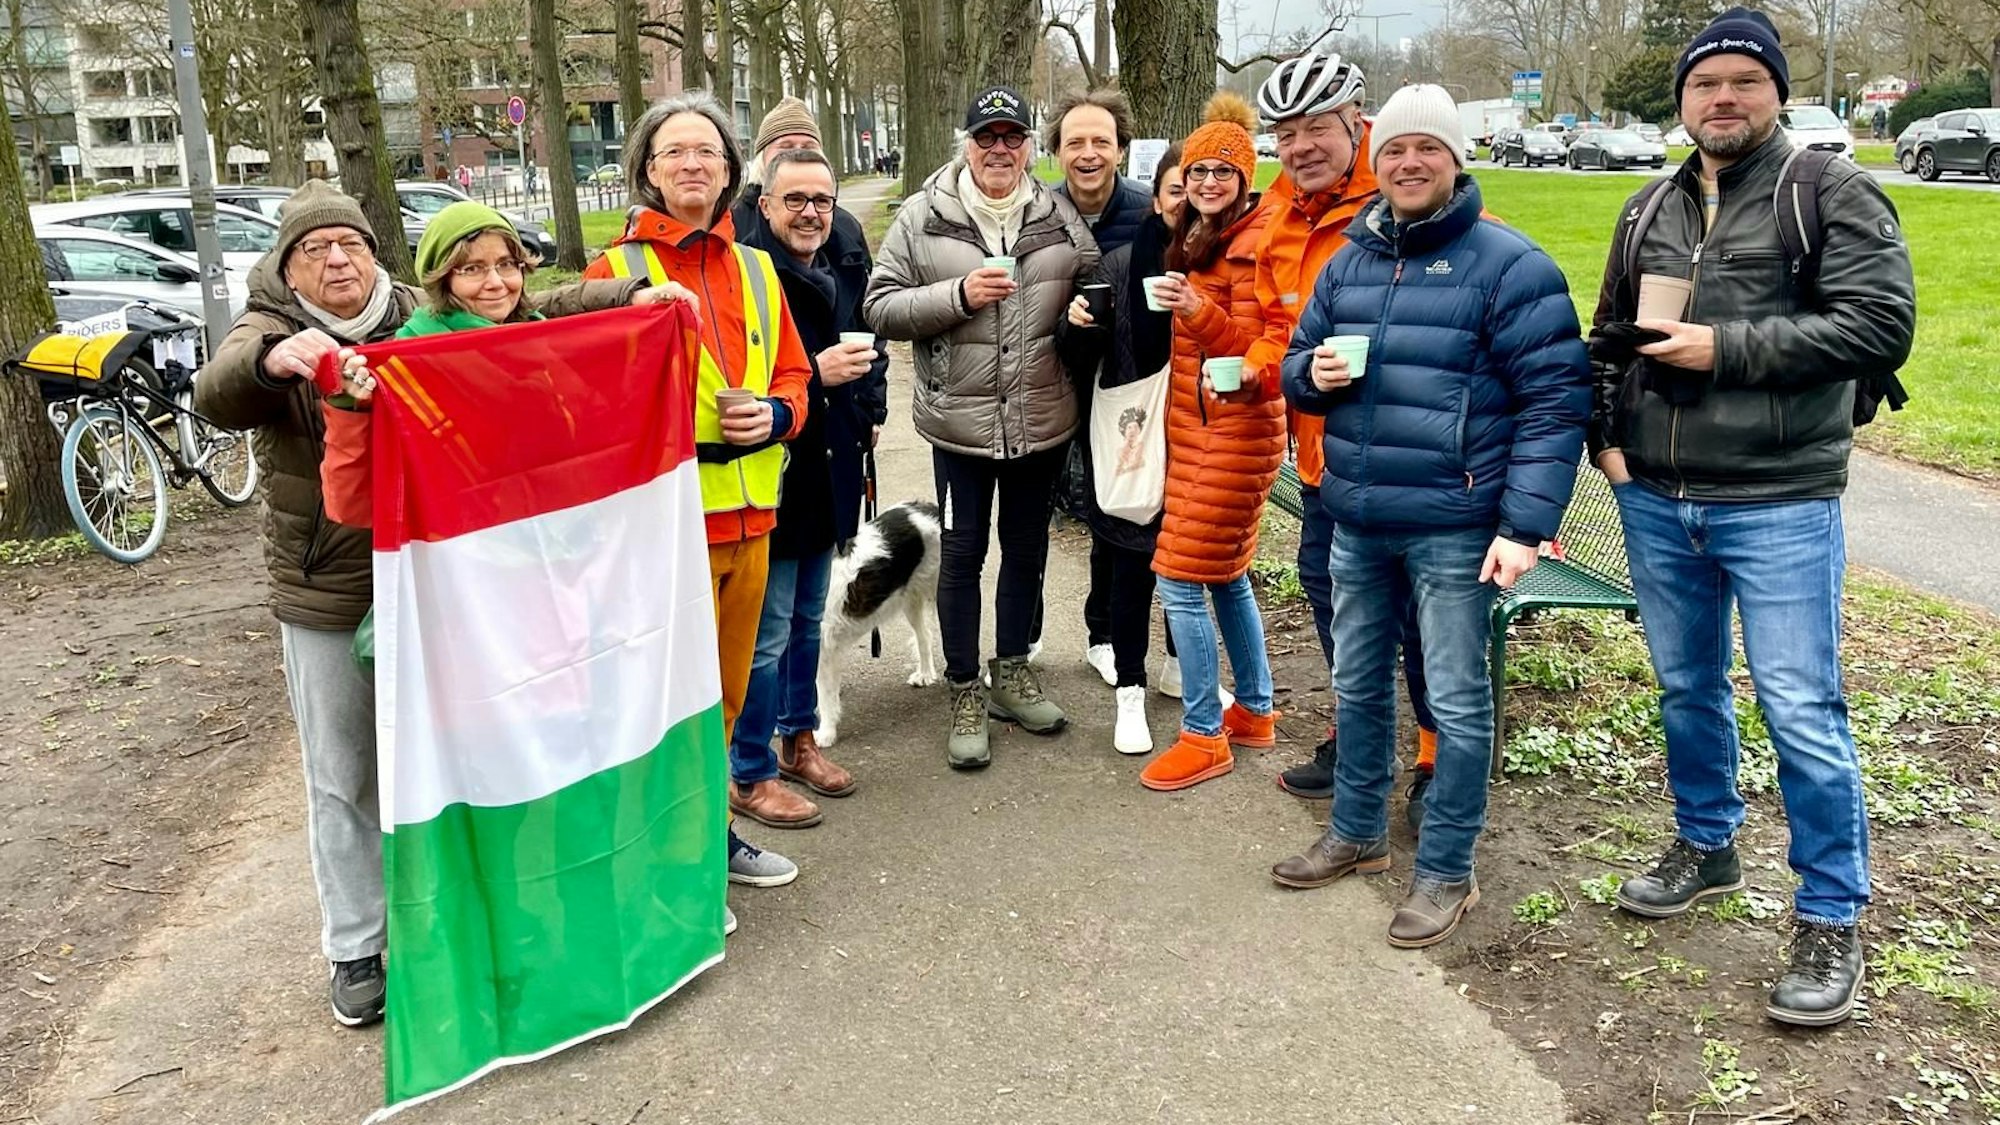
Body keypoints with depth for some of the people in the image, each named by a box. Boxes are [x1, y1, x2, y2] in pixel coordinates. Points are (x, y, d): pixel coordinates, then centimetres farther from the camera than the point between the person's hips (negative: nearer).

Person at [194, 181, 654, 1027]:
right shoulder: (269, 334, -4)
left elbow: (540, 311, 2)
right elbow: (216, 398, -24)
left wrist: (634, 293, -12)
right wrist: (272, 361, -46)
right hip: (327, 600, -2)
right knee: (344, 780, 8)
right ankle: (356, 949, 23)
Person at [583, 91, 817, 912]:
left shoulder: (756, 269, 11)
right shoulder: (617, 271, -5)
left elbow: (792, 373, 15)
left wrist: (773, 414, -6)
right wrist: (686, 435, -19)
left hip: (749, 512, 5)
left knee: (727, 687, 16)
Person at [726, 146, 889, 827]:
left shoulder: (845, 268, 7)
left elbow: (868, 344, 23)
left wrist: (870, 407, 9)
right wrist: (815, 376, -28)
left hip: (829, 472, 8)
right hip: (770, 478, -8)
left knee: (808, 618, 21)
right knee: (766, 634, 0)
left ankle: (798, 738, 37)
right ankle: (751, 773, 15)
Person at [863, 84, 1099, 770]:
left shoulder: (1059, 216, 3)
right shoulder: (922, 217, -4)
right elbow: (880, 306, -7)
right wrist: (958, 294, -19)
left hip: (1043, 421, 3)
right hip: (961, 420, -3)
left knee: (1027, 550, 16)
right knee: (963, 556, 6)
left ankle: (1012, 674, 35)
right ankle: (966, 696, 20)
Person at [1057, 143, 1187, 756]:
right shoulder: (1120, 263, -2)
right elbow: (1083, 358, 3)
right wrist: (1078, 327, -16)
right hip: (1130, 435, -1)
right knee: (1131, 563, 5)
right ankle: (1130, 691, 18)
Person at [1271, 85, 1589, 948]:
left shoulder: (1507, 264, -8)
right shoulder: (1349, 261, 11)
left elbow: (1556, 401, -11)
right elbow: (1298, 363, 20)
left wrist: (1525, 525, -18)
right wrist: (1313, 373, -6)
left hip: (1453, 528, -6)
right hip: (1355, 522, 6)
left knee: (1456, 703, 3)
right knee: (1359, 685, 18)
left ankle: (1446, 872, 18)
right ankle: (1357, 834, 35)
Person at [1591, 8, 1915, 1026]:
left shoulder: (1833, 194, -4)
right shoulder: (1652, 211, 13)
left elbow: (1881, 325, -15)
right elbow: (1609, 336, 21)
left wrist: (1725, 347, -18)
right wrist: (1607, 437, 7)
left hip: (1779, 506, -5)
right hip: (1655, 504, 6)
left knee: (1801, 710, -3)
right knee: (1686, 689, 17)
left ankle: (1831, 920, 11)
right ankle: (1705, 847, 37)